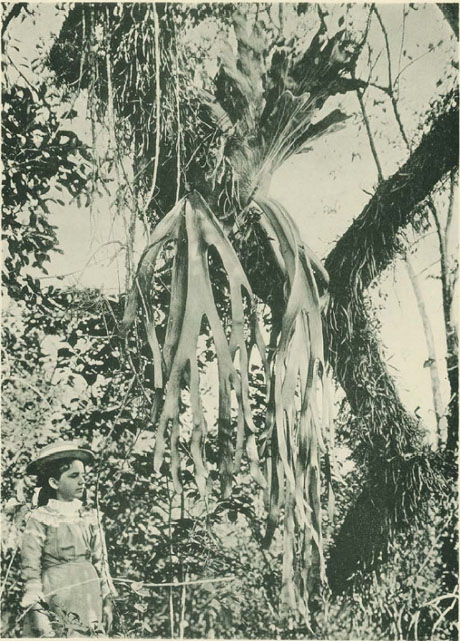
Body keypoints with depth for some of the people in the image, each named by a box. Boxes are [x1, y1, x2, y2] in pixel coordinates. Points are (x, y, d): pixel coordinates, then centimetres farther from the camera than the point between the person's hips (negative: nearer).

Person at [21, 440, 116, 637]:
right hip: (55, 603, -4)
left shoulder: (90, 517, 10)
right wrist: (36, 608, -11)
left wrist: (107, 601, 10)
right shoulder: (40, 519, -3)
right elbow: (31, 568, -5)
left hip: (89, 601, 4)